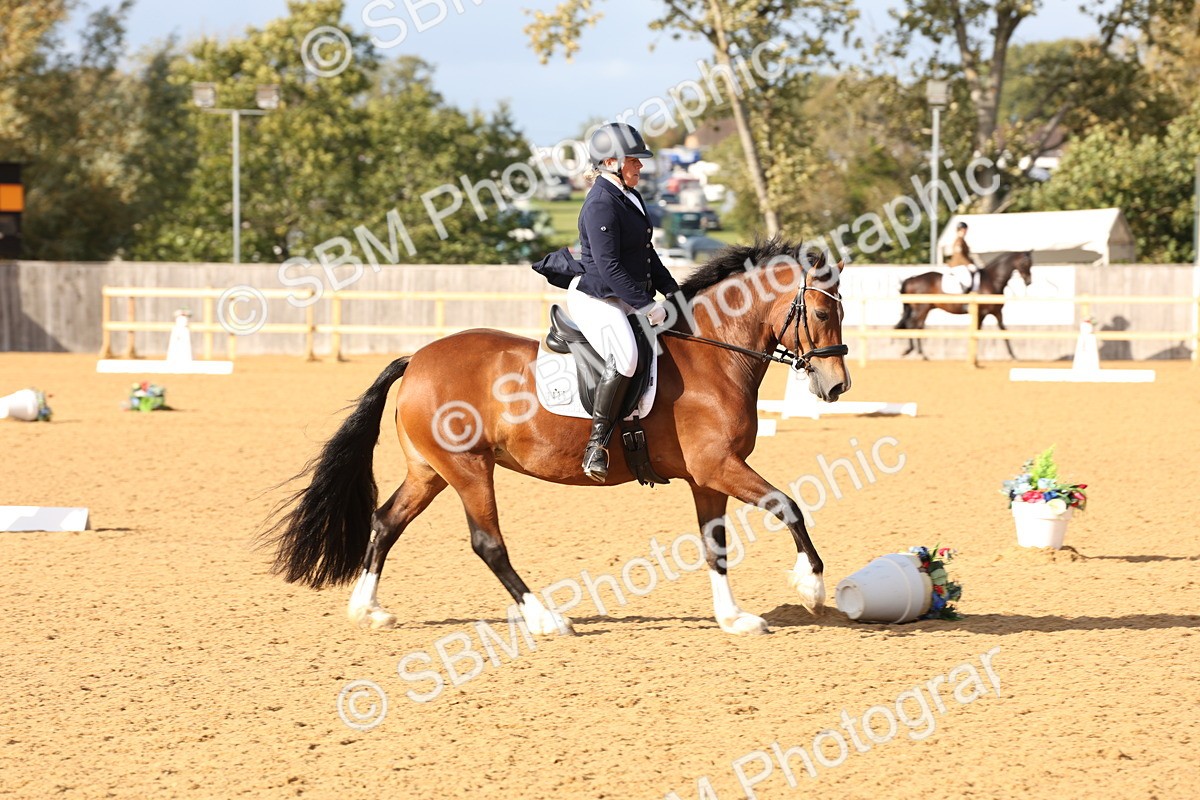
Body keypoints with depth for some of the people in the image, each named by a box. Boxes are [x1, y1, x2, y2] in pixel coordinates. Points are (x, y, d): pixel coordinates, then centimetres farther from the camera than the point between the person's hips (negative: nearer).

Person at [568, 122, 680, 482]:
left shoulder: (631, 197, 16)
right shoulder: (601, 204, -16)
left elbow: (647, 255, 24)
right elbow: (609, 267, -22)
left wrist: (673, 292, 14)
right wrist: (646, 305, -21)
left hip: (628, 300, 11)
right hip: (596, 300, -11)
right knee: (625, 355, -35)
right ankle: (597, 444, -32)